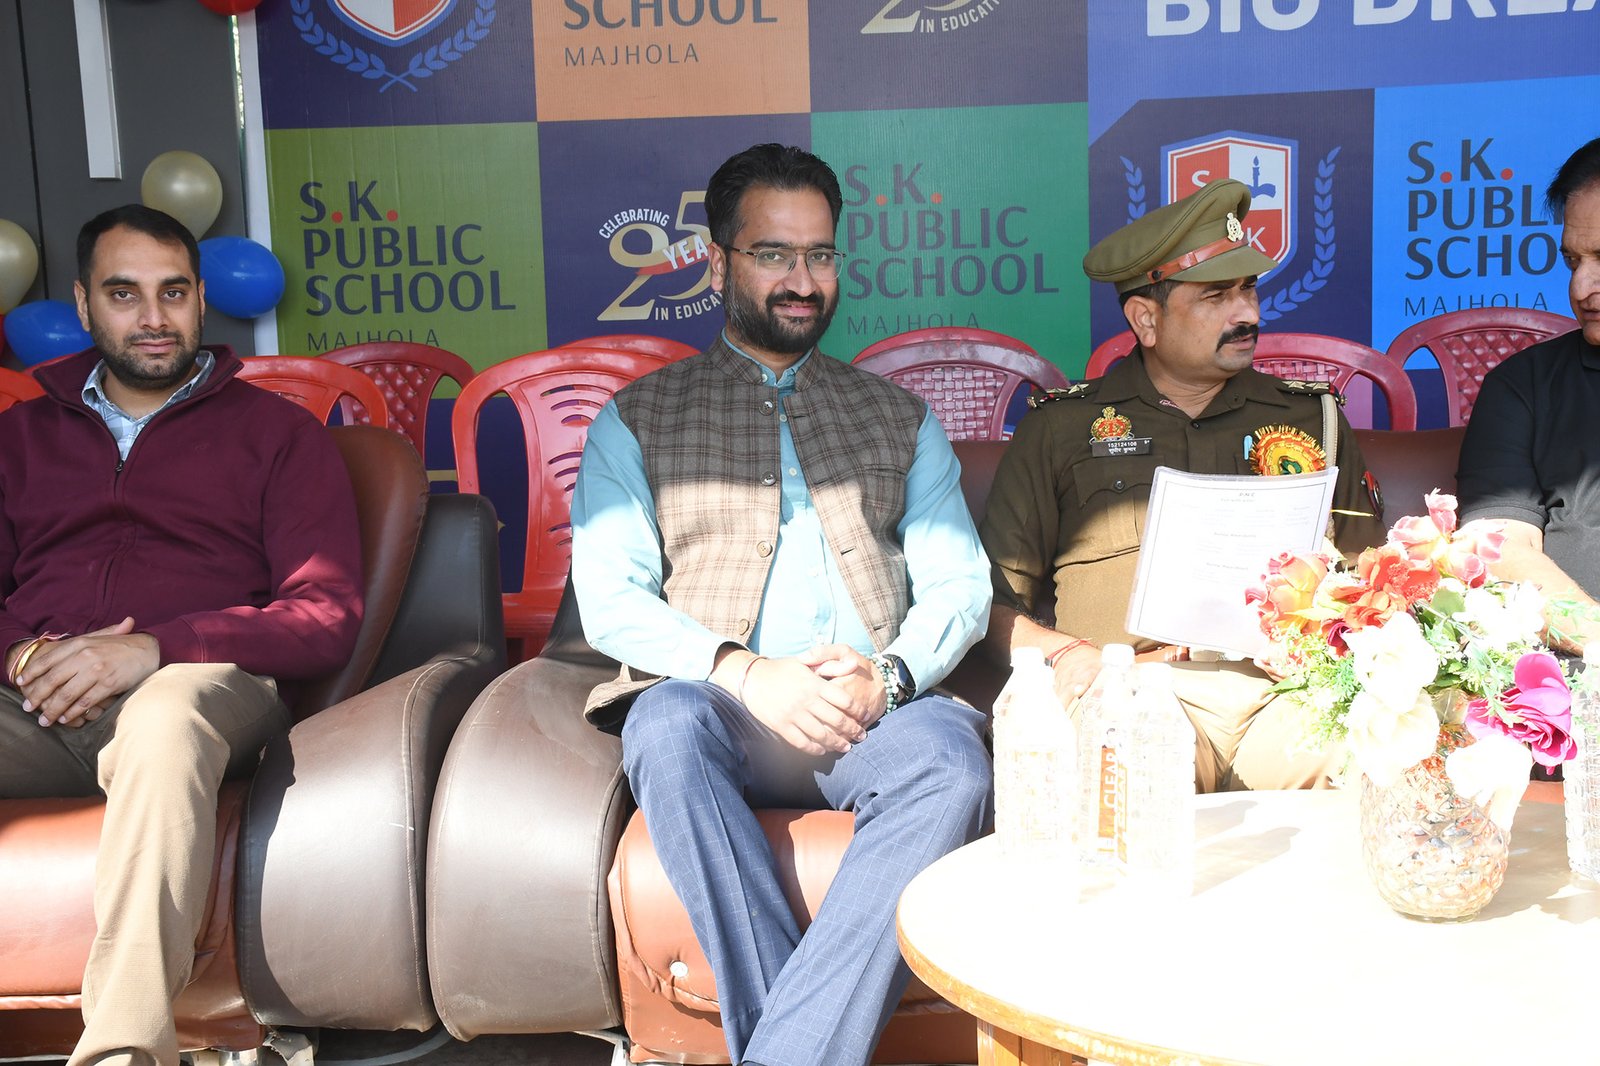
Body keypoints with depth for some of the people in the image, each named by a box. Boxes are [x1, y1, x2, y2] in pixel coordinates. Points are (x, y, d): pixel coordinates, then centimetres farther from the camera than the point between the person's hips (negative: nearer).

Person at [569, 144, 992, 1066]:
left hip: (876, 711, 1)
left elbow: (958, 584, 12)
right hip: (721, 709, -1)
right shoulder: (636, 422, 16)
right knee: (668, 723, -36)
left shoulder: (900, 419, 23)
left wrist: (886, 673, -10)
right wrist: (743, 671, -14)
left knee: (950, 759, -33)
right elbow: (611, 599, 3)